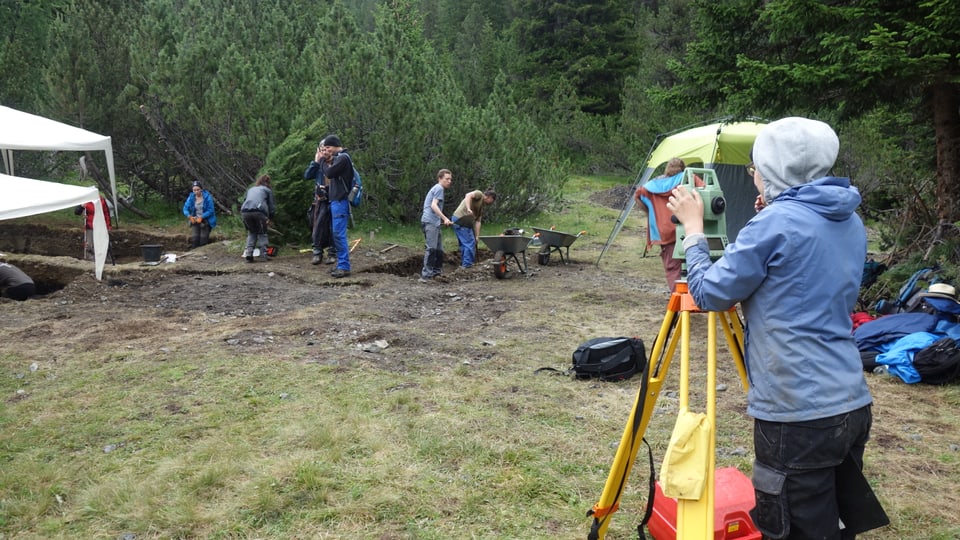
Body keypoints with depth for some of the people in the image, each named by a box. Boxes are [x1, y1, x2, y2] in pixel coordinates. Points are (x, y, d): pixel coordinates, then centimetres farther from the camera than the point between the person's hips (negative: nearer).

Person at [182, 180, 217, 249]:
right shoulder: (191, 197, -2)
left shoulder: (207, 197, -12)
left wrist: (201, 217, -21)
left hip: (205, 221, -2)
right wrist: (189, 216, -18)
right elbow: (185, 208, 0)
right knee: (194, 239, -11)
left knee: (203, 241, -5)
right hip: (195, 221, 2)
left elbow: (211, 210, -13)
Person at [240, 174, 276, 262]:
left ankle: (248, 254, 7)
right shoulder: (268, 190, 20)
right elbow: (272, 206, 17)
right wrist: (270, 218, 29)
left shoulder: (250, 189, 33)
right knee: (262, 233, 11)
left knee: (251, 233, 20)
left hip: (245, 212, 4)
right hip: (259, 211, -3)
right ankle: (263, 255, 3)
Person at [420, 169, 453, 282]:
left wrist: (443, 220, 35)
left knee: (439, 249, 11)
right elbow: (434, 205, -17)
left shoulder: (436, 188, 25)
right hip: (430, 222, -10)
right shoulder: (439, 188, -5)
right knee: (431, 249, -15)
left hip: (434, 223, 10)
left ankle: (436, 273, 17)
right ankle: (426, 275, -17)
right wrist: (445, 218, -23)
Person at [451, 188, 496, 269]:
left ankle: (463, 264, 25)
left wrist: (477, 237, 10)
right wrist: (468, 209, -33)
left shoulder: (481, 207, 23)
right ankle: (467, 265, -4)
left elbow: (477, 222, 17)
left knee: (464, 244, 17)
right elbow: (468, 195, -19)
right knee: (470, 243, -6)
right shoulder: (479, 194, 1)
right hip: (461, 219, -10)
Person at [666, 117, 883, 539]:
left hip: (799, 416, -8)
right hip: (852, 405, 9)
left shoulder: (776, 222, -15)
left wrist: (693, 228, 3)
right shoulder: (849, 222, 10)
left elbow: (708, 294, -9)